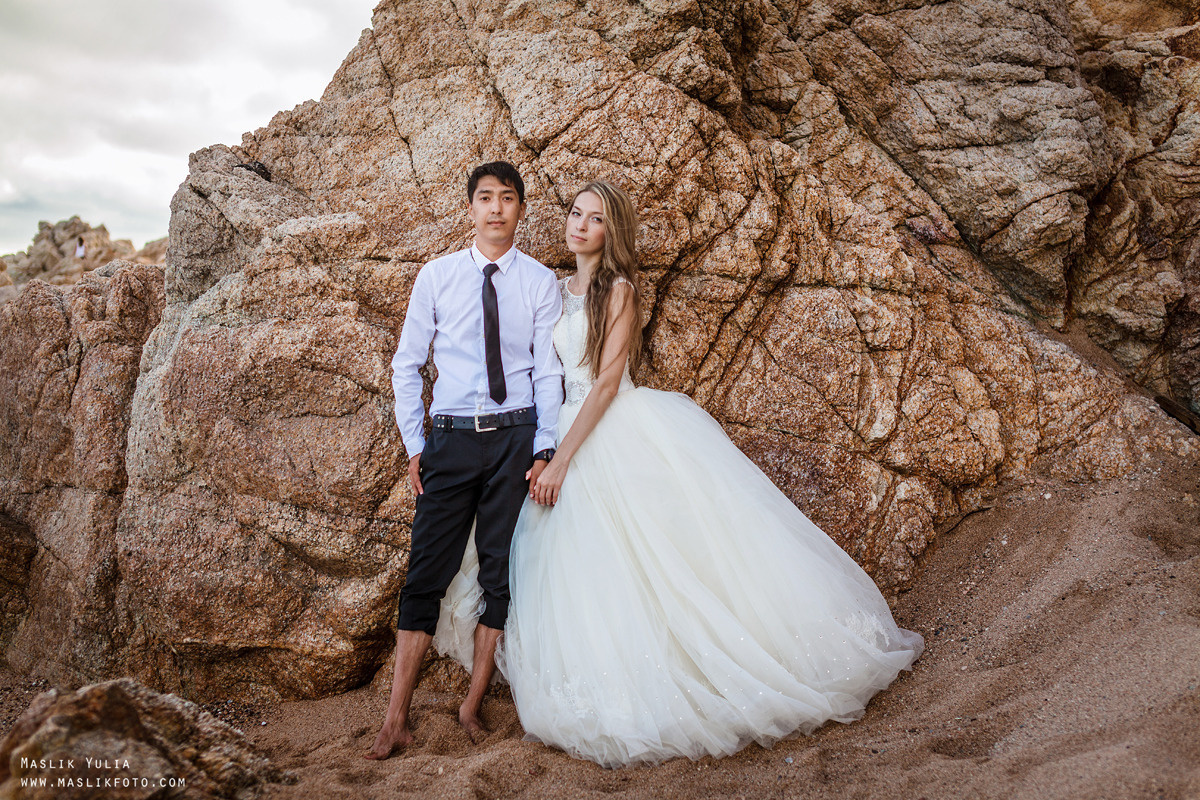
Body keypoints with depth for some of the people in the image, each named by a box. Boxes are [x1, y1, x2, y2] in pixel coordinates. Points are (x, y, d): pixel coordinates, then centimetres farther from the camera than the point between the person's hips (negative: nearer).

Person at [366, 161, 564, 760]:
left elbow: (548, 372, 4)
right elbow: (407, 365, 9)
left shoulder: (541, 282, 4)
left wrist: (545, 448, -5)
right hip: (450, 438, 0)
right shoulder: (436, 276, 6)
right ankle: (396, 718, 5)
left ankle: (473, 705, 18)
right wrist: (413, 445, 3)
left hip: (517, 437, 0)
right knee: (427, 572, -2)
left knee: (502, 572, 4)